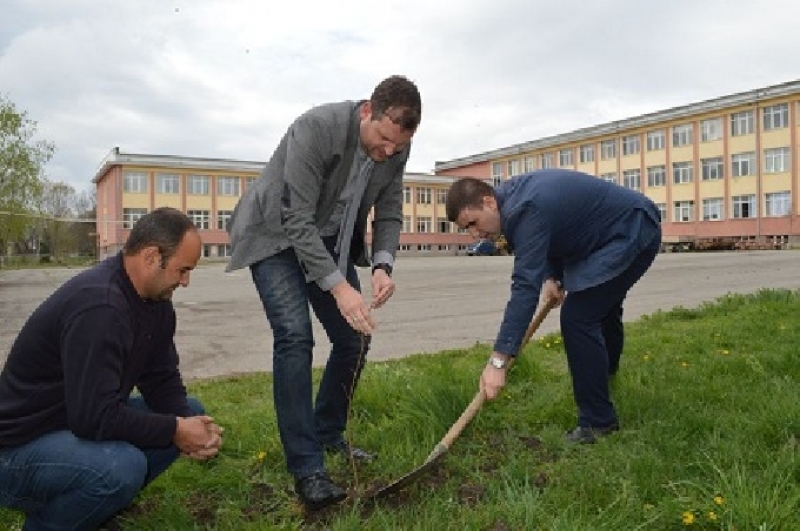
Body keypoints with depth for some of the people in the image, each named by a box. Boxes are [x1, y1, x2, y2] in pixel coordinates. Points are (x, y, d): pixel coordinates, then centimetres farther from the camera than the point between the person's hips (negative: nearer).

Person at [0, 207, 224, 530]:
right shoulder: (98, 305, -30)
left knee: (190, 411, 3)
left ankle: (94, 501, 8)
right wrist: (175, 430, -22)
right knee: (121, 465, -34)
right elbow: (94, 416, -32)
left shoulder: (156, 300, -1)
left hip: (86, 419, 9)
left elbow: (162, 380, 3)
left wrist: (188, 423, -15)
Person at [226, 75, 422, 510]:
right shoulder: (315, 128, -31)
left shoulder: (396, 149, -12)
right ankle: (306, 467, -12)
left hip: (329, 240, 6)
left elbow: (389, 212, -3)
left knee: (354, 339, 2)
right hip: (276, 234, -6)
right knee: (294, 336, -21)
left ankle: (328, 433, 23)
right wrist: (339, 287, -38)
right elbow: (296, 222, -32)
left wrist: (382, 265, -22)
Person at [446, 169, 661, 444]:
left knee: (577, 318, -19)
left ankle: (598, 422, -5)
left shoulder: (526, 210, -33)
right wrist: (553, 276, -1)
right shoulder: (512, 195, -2)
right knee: (601, 307, 30)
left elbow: (526, 286, -40)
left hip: (634, 231, -11)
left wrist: (499, 360, -42)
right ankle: (605, 372, 59)